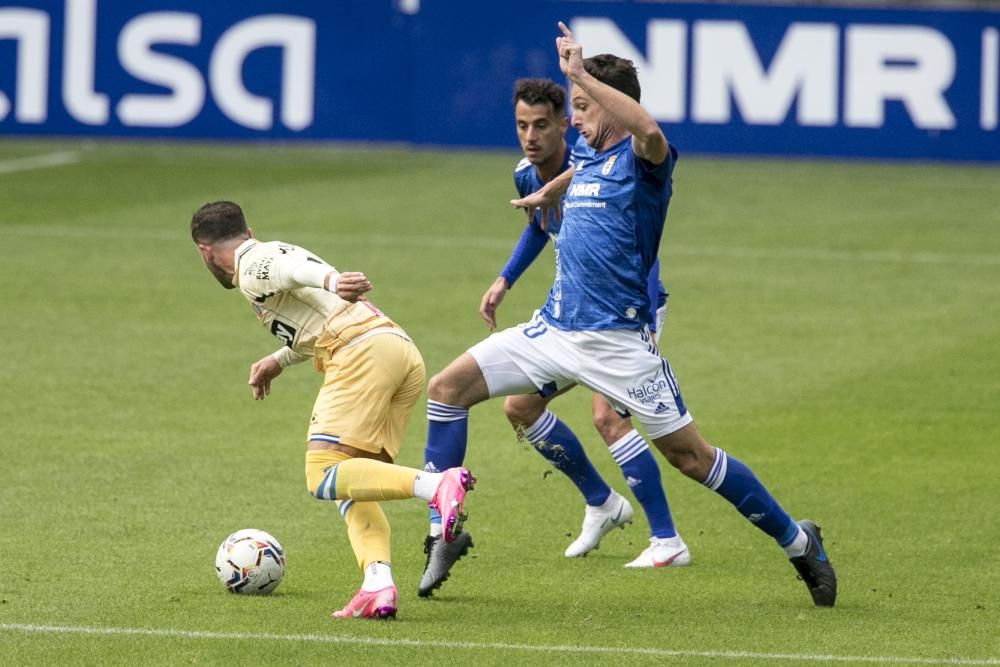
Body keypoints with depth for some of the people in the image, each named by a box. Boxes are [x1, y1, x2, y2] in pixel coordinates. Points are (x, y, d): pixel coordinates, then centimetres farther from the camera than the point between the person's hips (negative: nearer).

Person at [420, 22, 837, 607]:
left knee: (691, 456, -3)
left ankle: (799, 542, 13)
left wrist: (581, 75, -34)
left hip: (617, 340, -8)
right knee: (449, 387, -3)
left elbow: (649, 132, -38)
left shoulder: (642, 159, -12)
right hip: (555, 330, 8)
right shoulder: (587, 155, 12)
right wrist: (550, 191, 52)